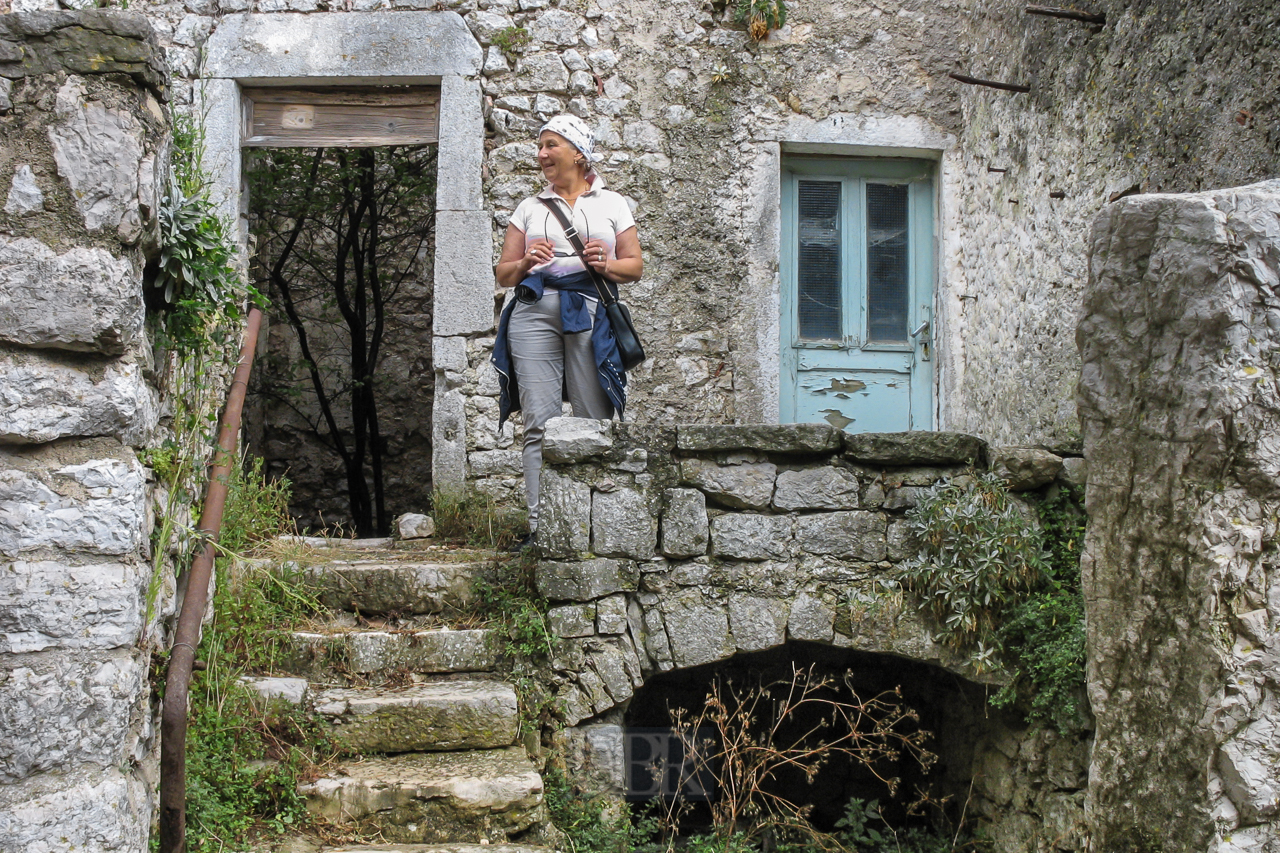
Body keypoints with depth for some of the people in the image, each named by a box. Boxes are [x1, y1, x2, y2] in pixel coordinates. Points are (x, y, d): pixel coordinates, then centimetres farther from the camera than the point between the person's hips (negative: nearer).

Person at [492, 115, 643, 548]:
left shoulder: (612, 204, 17)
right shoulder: (529, 208, 21)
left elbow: (635, 266, 13)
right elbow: (503, 272, 18)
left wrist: (605, 264, -7)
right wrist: (527, 261, -3)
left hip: (591, 313, -1)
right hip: (534, 312, 1)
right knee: (540, 425, -7)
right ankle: (539, 525, -7)